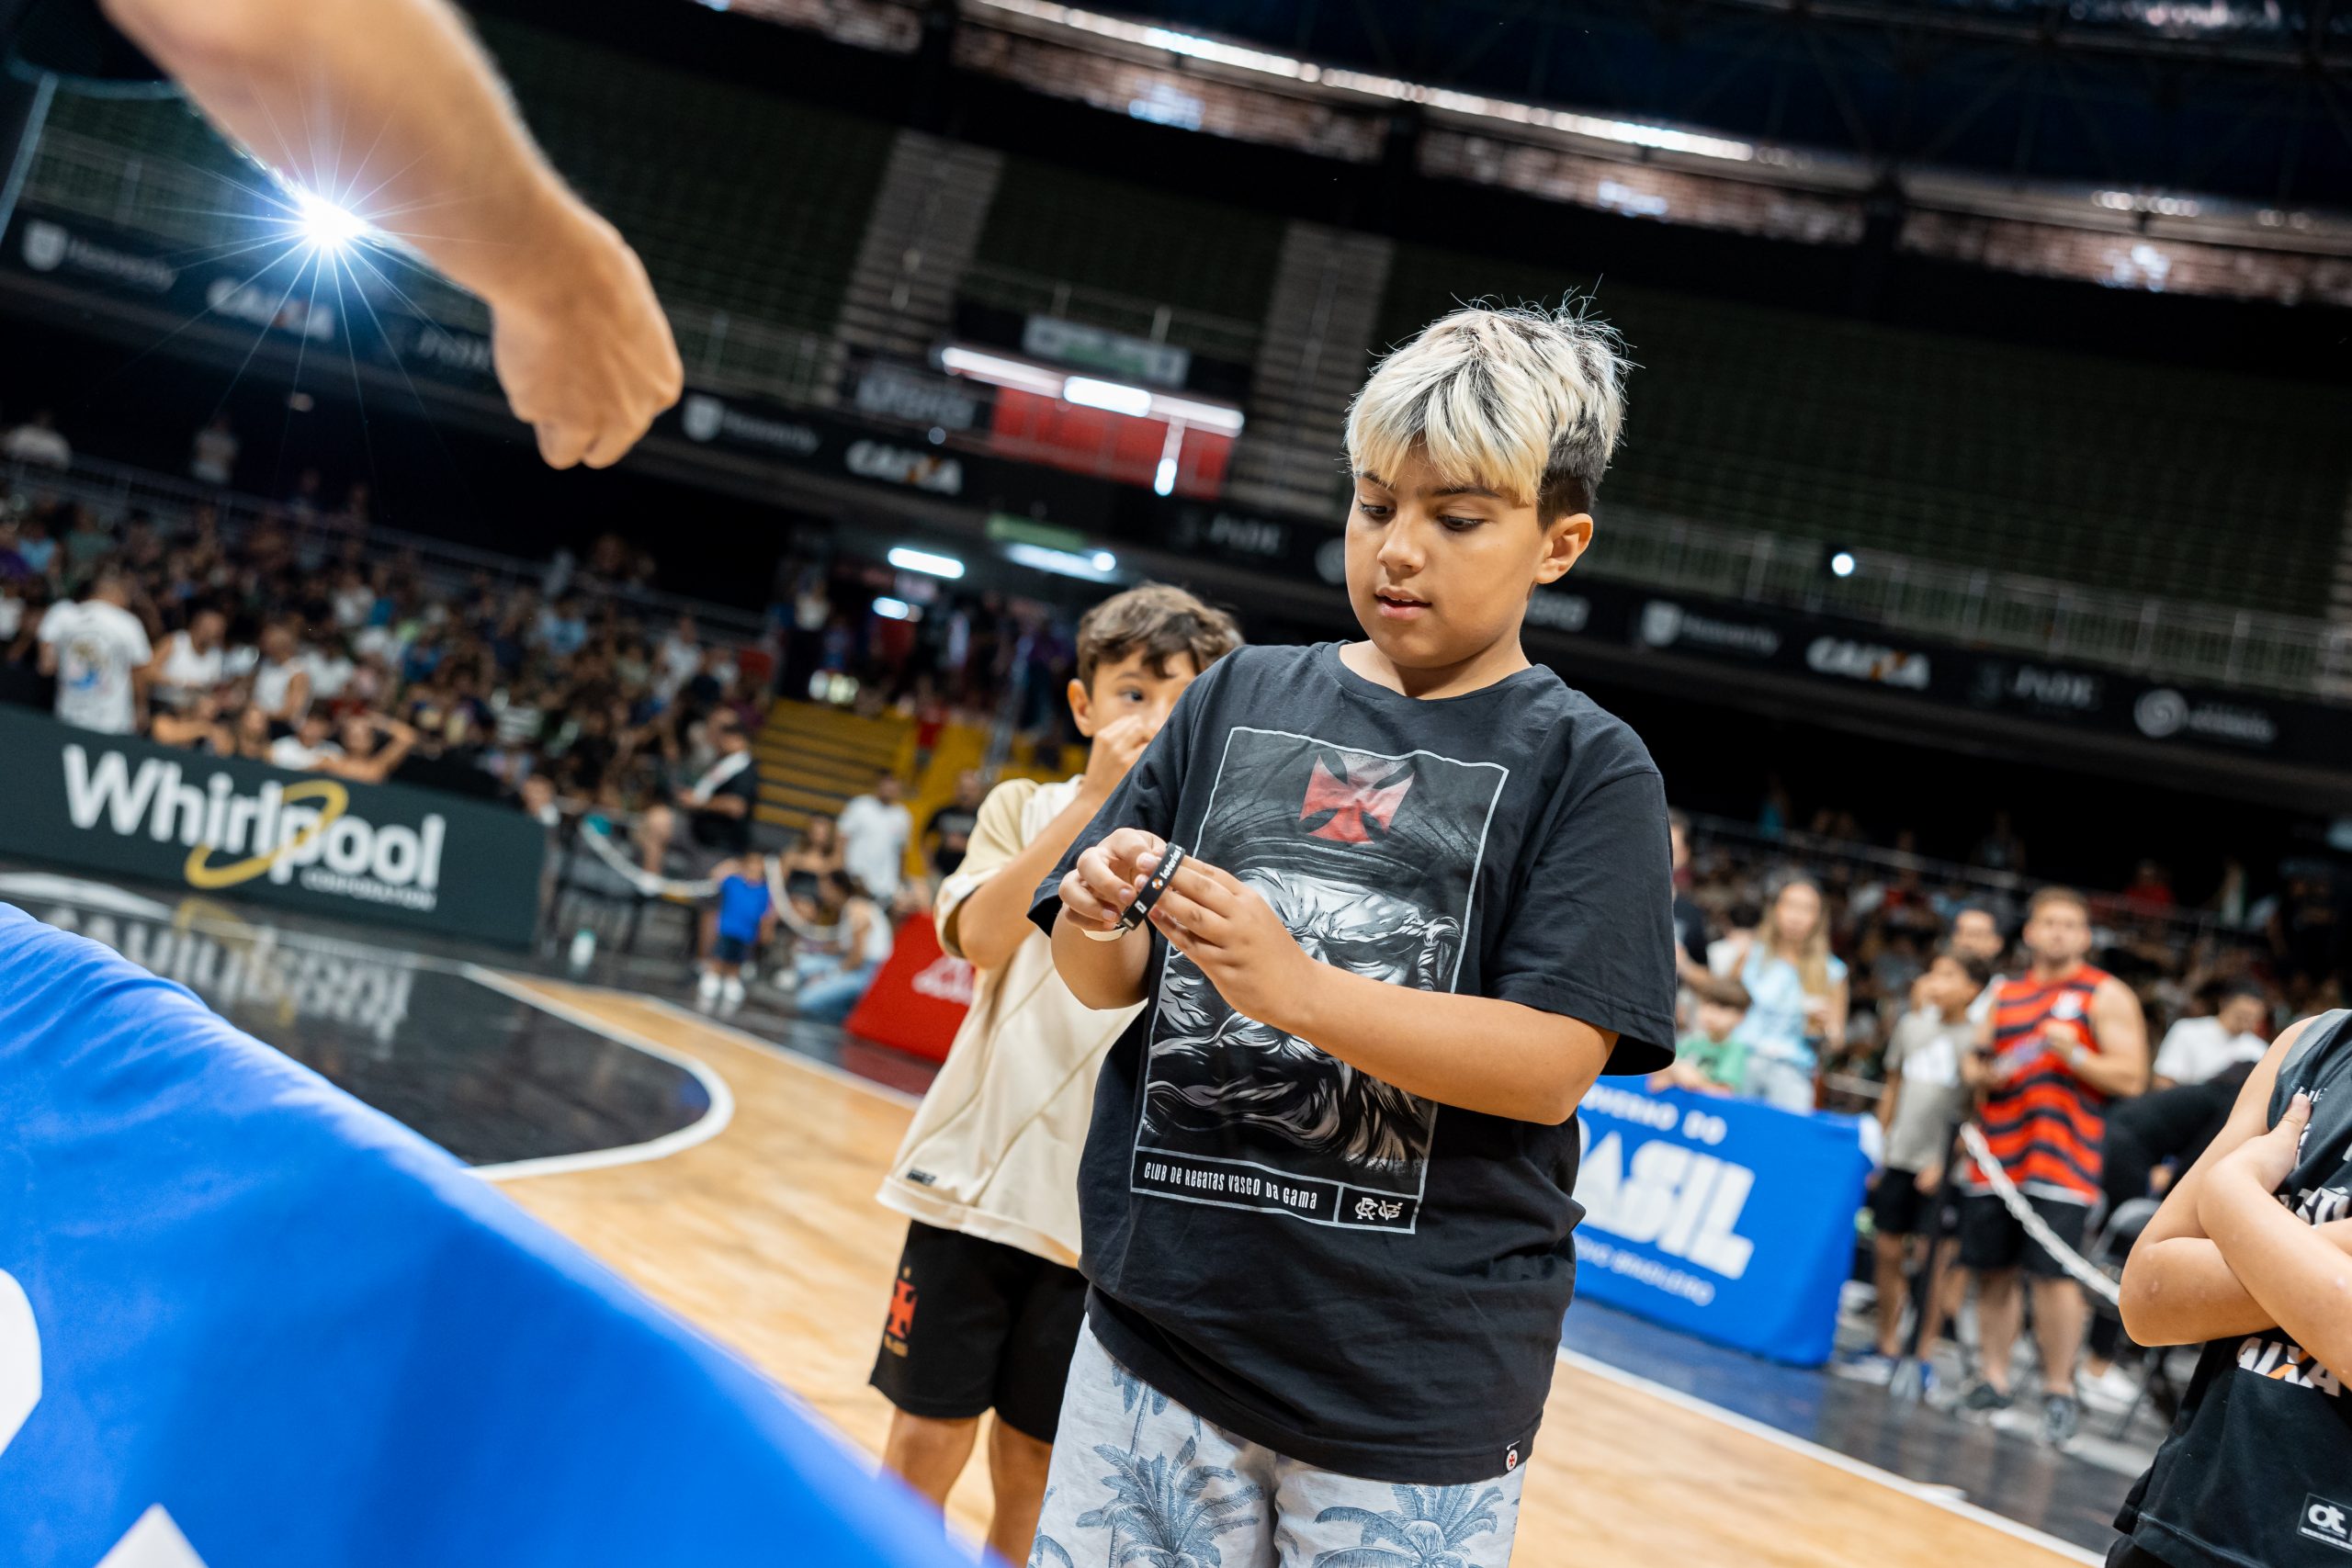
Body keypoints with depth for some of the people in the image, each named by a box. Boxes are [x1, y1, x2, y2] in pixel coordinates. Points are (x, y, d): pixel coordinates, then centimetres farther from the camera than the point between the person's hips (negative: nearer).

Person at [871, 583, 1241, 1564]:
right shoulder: (1028, 811, 3)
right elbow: (983, 936, -17)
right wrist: (1095, 799, -22)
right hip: (978, 1175, 0)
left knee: (1032, 1458, 11)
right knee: (927, 1437, 5)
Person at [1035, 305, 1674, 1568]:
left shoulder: (1586, 766, -2)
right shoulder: (1243, 696, 7)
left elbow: (1555, 1065, -12)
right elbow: (1104, 980, 9)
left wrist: (1296, 989, -23)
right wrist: (1100, 921, -14)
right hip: (1159, 1324, 3)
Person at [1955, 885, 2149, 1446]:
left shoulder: (2107, 995, 1)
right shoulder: (2006, 993, 15)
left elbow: (2131, 1078, -6)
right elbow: (1973, 1057, 22)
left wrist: (2073, 1053, -20)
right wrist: (1984, 1073, -1)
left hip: (2060, 1158, -5)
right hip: (1995, 1156, 5)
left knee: (2054, 1274, -10)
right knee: (1993, 1271, 8)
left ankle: (2059, 1390, 1)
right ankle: (1993, 1379, 18)